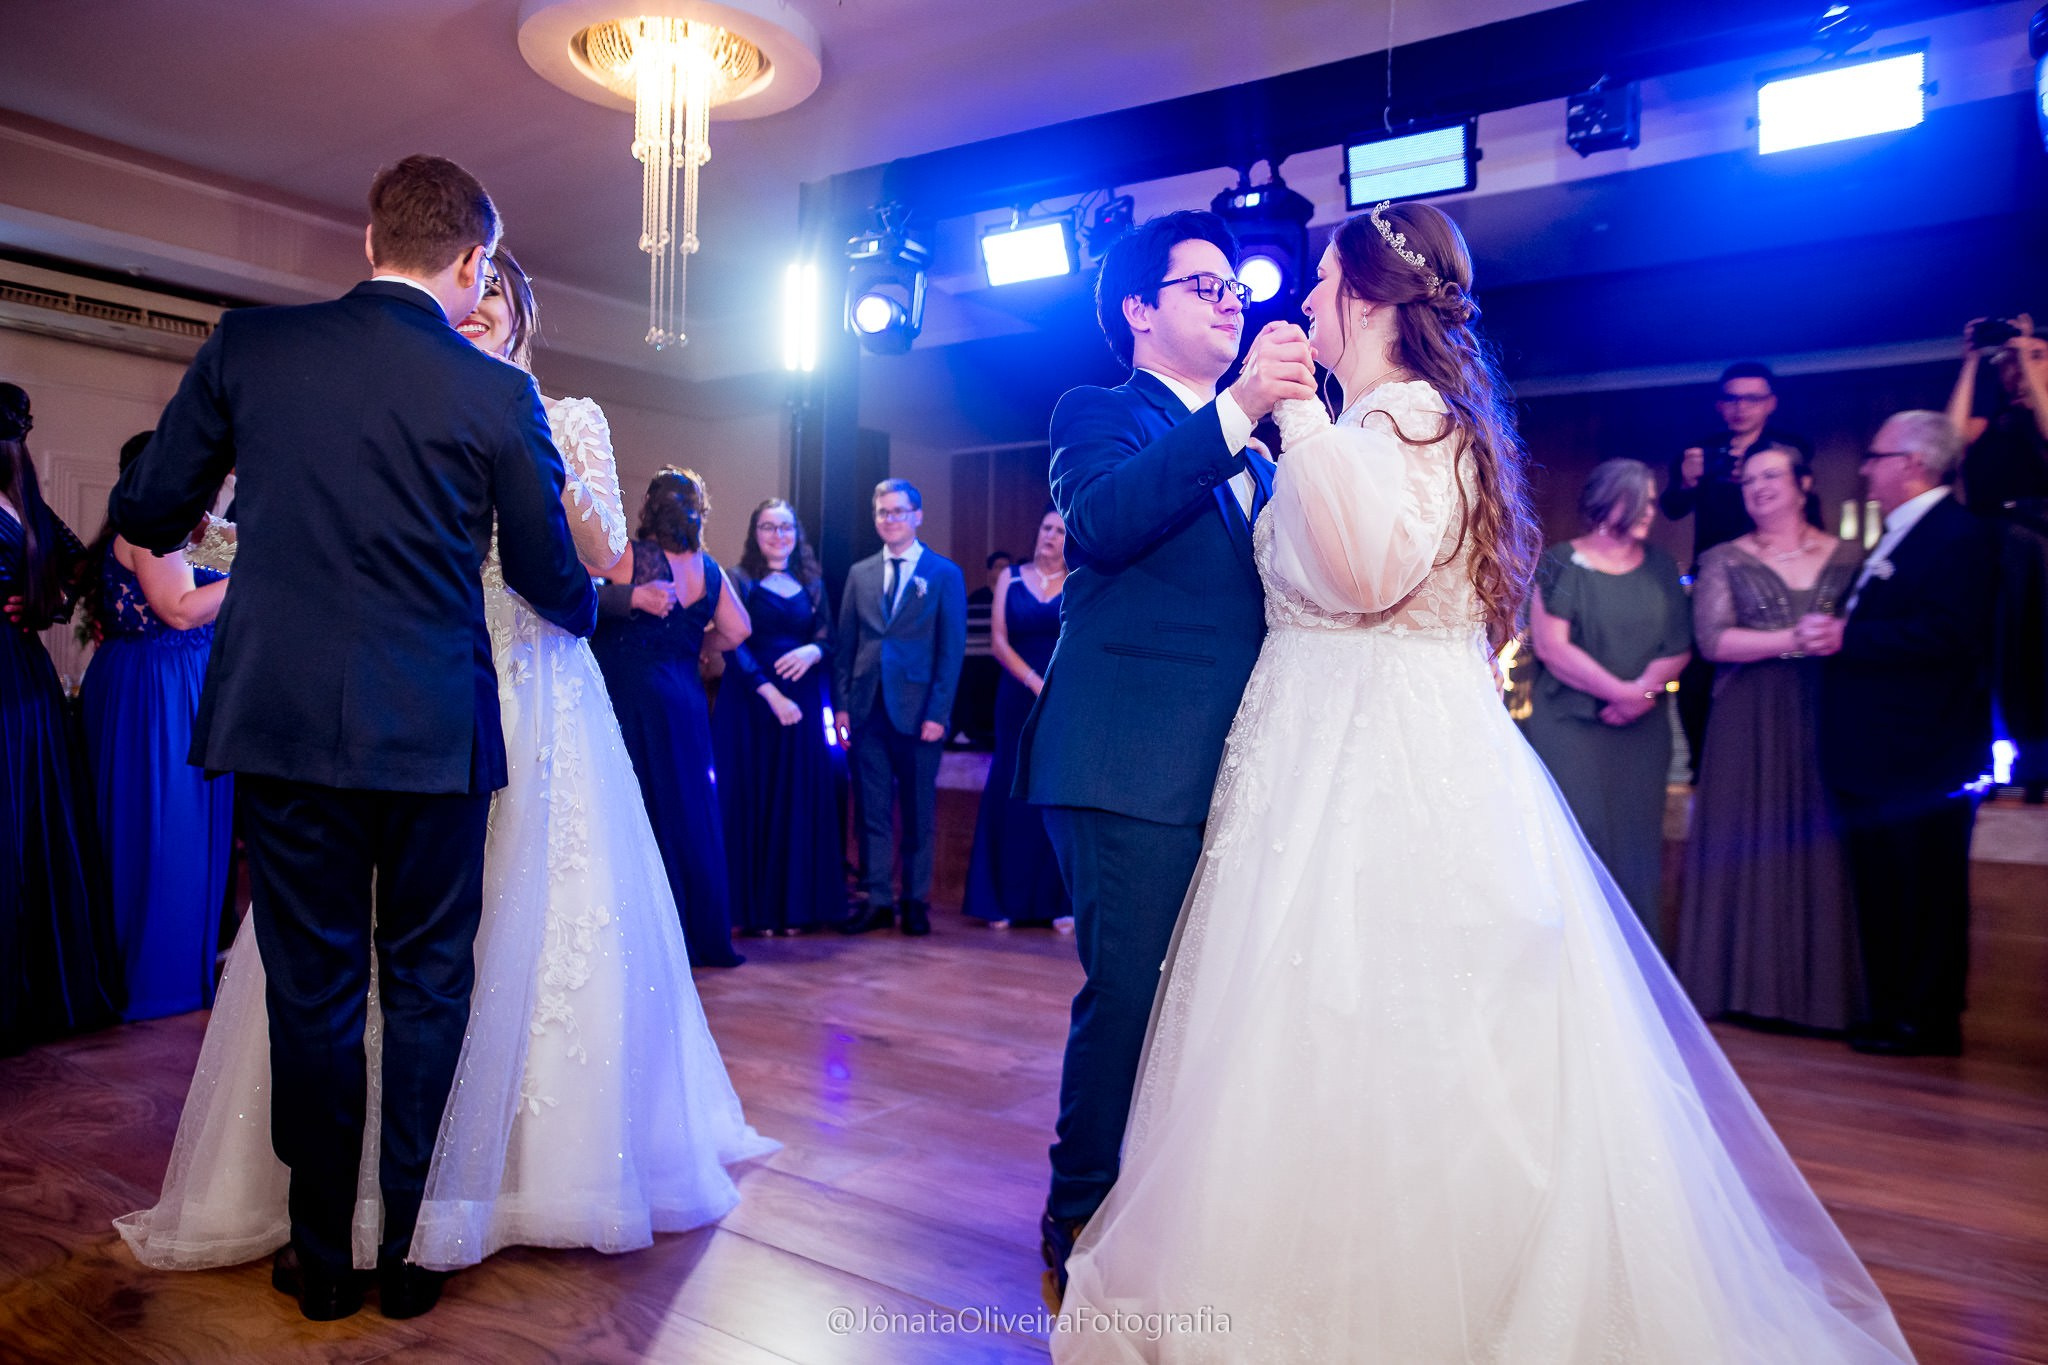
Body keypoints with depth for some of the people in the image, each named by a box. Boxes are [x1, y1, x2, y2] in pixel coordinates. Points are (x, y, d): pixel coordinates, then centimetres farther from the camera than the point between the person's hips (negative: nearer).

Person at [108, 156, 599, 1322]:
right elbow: (553, 580, 4)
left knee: (313, 986, 12)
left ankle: (324, 1258, 26)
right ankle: (409, 1248, 24)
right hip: (436, 732, -1)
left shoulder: (250, 344, 2)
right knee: (428, 985, 12)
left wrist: (178, 523, 32)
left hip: (286, 720, 2)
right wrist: (590, 606, 27)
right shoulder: (501, 395, -3)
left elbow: (146, 515, 8)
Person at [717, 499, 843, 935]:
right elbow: (734, 646, -7)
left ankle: (796, 906, 12)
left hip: (801, 706, 3)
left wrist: (813, 651, -11)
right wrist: (771, 694, -16)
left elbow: (828, 641, 12)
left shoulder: (811, 584, 13)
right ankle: (754, 908, 6)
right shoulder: (739, 581, 2)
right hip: (749, 704, -3)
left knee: (799, 802, 4)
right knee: (751, 800, -1)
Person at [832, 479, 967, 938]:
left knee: (918, 812, 6)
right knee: (872, 811, 6)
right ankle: (878, 901, 14)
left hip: (917, 710, -3)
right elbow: (846, 643, 12)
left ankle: (916, 901, 16)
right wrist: (841, 703, 2)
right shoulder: (860, 574, 12)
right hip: (867, 709, 3)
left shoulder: (945, 574, 1)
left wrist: (938, 712, -11)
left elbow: (952, 649, -3)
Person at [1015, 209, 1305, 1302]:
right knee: (1130, 999, -4)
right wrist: (1237, 413, -24)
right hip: (1135, 767, -7)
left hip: (1237, 773, 7)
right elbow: (1099, 521, -19)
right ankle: (1082, 1233, 15)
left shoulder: (1255, 460, 24)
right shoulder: (1099, 414, 3)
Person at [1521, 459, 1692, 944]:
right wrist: (1620, 691, -13)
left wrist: (1646, 689, -11)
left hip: (1643, 730, 4)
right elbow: (1550, 645, -11)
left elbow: (1680, 647, 8)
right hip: (1571, 727, -4)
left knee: (1637, 844, 6)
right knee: (1582, 844, -4)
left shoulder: (1659, 567, 12)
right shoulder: (1562, 562, -2)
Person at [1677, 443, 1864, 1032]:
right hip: (1749, 725, -1)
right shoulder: (1723, 560, 6)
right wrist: (1795, 640, -12)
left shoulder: (1849, 557, 11)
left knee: (1822, 845, 1)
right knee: (1752, 845, -1)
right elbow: (1712, 639, -7)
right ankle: (1749, 983, 8)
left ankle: (1822, 988, 11)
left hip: (1829, 719, 1)